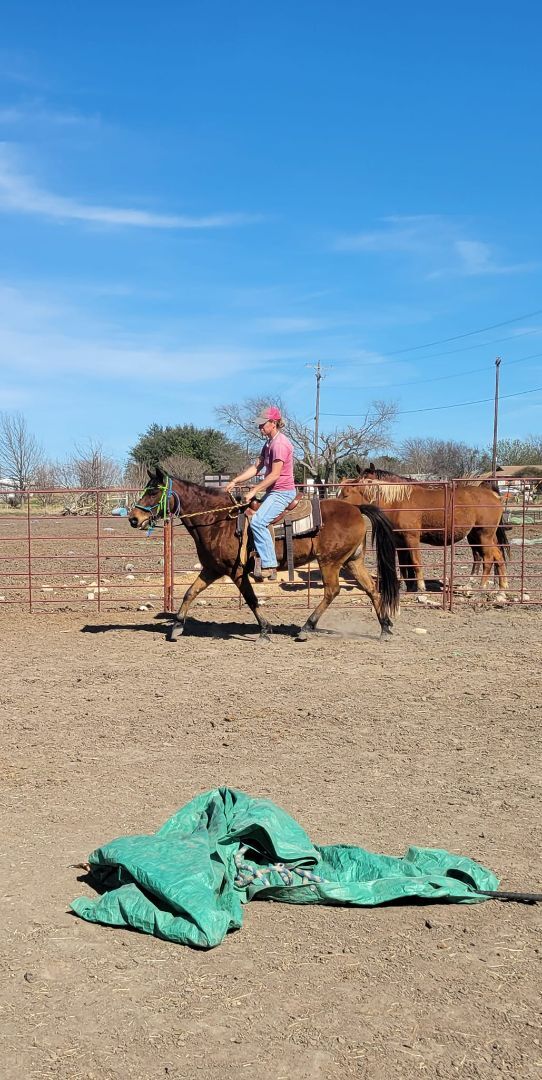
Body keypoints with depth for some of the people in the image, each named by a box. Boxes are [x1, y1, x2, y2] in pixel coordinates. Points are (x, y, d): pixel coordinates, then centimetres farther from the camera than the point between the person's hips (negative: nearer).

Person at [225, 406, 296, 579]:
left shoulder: (280, 443, -18)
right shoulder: (269, 443, 14)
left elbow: (275, 475, -22)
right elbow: (256, 467, 16)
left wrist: (254, 491, -18)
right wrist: (235, 481, 7)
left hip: (282, 492, -11)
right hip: (273, 491, 11)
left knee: (258, 521, -26)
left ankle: (269, 565, -24)